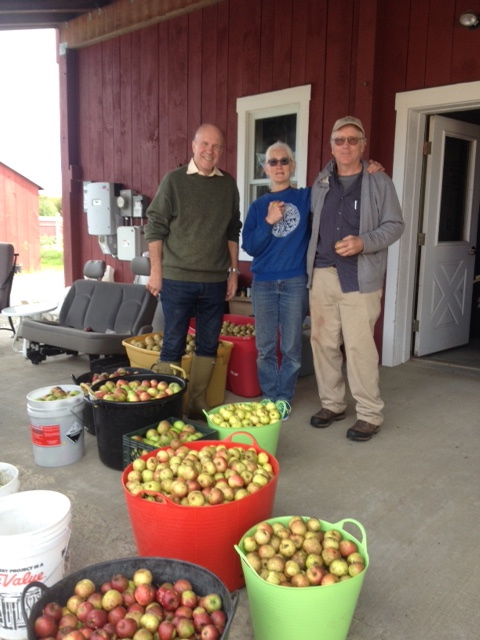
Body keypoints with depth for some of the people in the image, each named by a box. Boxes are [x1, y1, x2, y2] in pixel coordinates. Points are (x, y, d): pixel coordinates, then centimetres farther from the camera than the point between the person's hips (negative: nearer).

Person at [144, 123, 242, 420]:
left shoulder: (228, 184, 8)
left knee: (209, 344, 9)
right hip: (177, 279, -3)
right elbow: (155, 227, -3)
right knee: (173, 345, 2)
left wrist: (234, 271, 9)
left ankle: (198, 402, 23)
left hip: (216, 281, 4)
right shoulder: (174, 180, -3)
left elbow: (233, 231, 13)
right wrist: (156, 270, -7)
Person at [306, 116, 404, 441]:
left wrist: (363, 242, -17)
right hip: (322, 273, 5)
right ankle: (332, 403, 21)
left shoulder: (379, 182, 3)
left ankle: (370, 413, 5)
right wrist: (311, 264, 8)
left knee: (359, 345, -8)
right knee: (323, 341, 6)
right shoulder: (321, 183, 15)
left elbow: (395, 225, 1)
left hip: (360, 276, -4)